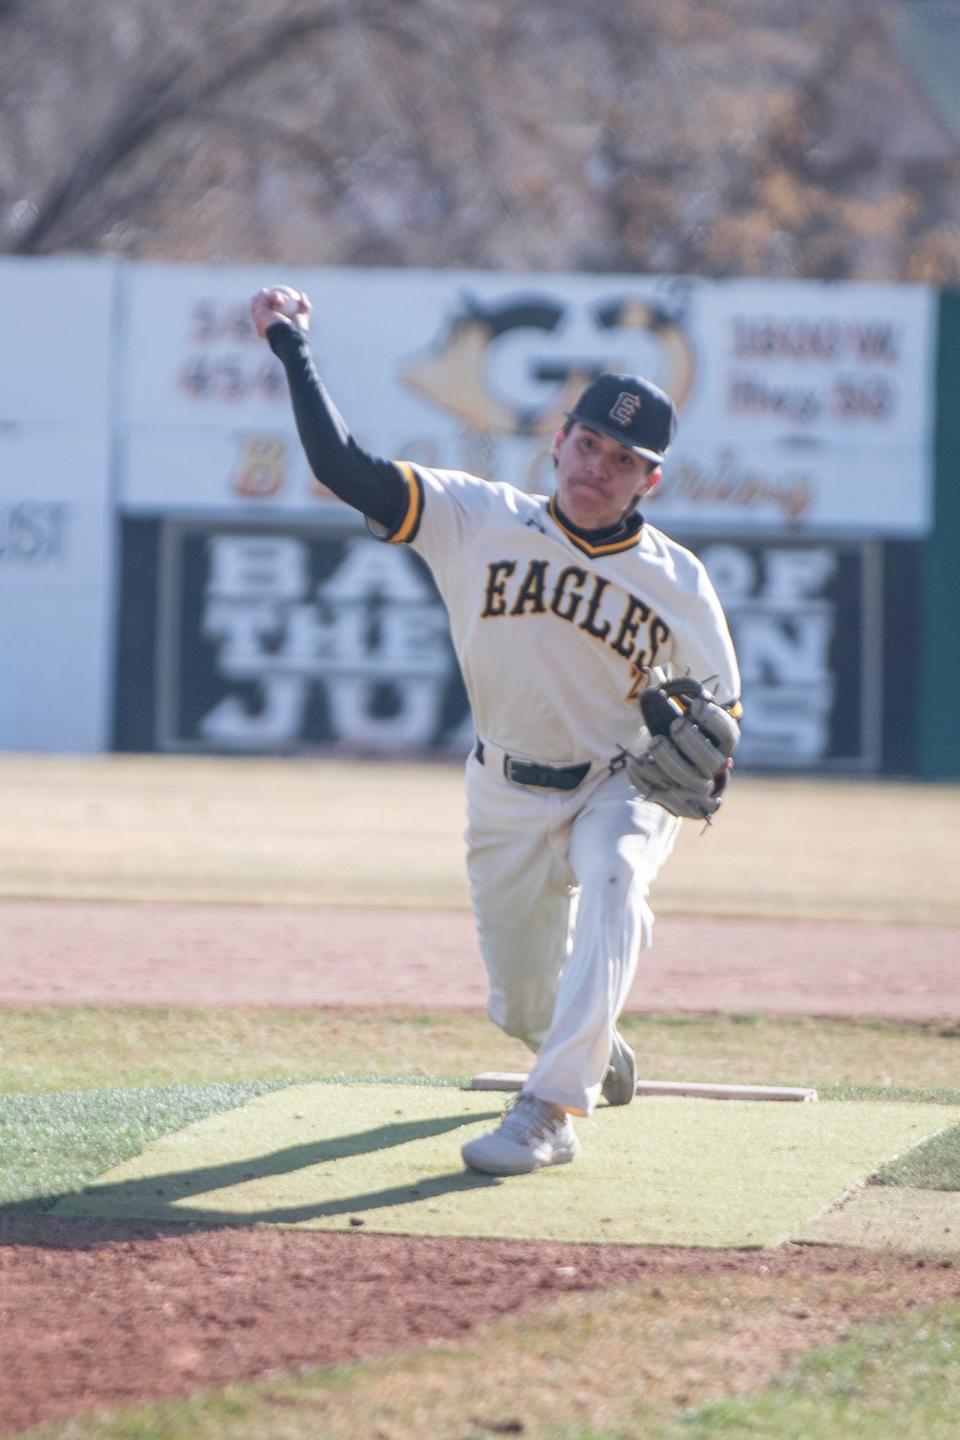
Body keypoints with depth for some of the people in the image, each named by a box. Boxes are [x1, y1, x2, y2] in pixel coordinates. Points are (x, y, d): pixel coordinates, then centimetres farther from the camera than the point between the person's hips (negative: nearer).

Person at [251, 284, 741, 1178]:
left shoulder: (677, 582, -11)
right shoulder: (479, 520, -13)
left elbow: (720, 704, -2)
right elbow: (342, 467, -20)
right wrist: (291, 346, -25)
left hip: (624, 786, -1)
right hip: (508, 795, 2)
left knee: (612, 877, -36)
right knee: (526, 1011, 8)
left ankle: (550, 1111, -38)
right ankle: (593, 1046, 49)